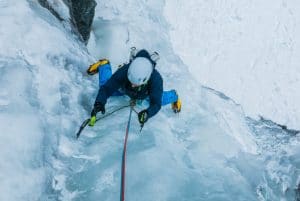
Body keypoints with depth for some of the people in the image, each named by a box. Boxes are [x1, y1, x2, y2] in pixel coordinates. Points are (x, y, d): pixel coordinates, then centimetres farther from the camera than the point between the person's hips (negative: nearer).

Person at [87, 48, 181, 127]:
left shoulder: (156, 79, -48)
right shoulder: (124, 72, -46)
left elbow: (156, 104, -45)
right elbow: (106, 89, -41)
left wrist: (147, 113, -67)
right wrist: (99, 103, -60)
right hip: (124, 88, 1)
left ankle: (173, 96, 48)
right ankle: (104, 65, 40)